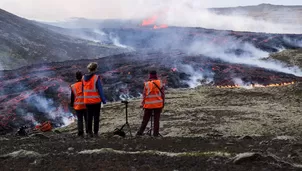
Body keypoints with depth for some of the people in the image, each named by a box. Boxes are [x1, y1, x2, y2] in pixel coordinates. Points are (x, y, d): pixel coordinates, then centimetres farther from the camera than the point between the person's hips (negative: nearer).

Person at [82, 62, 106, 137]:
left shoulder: (84, 78, 1)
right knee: (96, 117, 5)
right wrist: (103, 100, -6)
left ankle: (90, 132, 12)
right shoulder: (96, 78, -14)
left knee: (89, 117, 11)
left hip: (87, 101, 4)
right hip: (96, 100, -4)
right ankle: (95, 132, 6)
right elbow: (100, 90, -14)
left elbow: (83, 89, 5)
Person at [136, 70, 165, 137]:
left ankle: (140, 133, 8)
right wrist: (163, 103, 9)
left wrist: (143, 103, 6)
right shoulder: (160, 83, -1)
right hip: (158, 104, 0)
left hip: (149, 104, 0)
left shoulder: (147, 84, -4)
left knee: (145, 119, 9)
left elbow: (144, 94, -3)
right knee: (156, 119, 4)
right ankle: (155, 133, 3)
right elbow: (162, 93, 0)